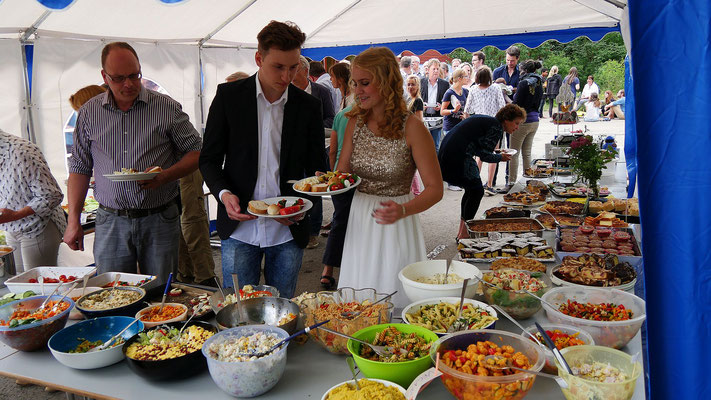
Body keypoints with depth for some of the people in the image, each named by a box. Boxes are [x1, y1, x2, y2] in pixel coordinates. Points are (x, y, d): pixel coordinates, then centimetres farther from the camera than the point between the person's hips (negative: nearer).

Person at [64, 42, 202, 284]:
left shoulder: (167, 108, -1)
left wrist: (165, 176, -16)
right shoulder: (89, 113, 6)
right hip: (111, 222, 2)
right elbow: (80, 168, 11)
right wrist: (73, 221, 6)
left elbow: (196, 151, 3)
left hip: (159, 221, -1)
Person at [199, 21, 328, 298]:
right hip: (239, 228, -1)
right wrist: (224, 194, -16)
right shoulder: (229, 96, -1)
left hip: (288, 231, 1)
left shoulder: (309, 106, 3)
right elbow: (209, 159, 3)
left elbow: (317, 167, 8)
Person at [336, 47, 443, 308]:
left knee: (393, 301, 7)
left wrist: (403, 210, -28)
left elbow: (435, 189, -11)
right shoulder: (355, 123, 3)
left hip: (396, 228, -4)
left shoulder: (411, 127, -12)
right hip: (359, 223, 5)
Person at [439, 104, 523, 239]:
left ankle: (462, 231, 24)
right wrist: (500, 158, 5)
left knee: (471, 189, 18)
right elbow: (483, 154, -11)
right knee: (476, 191, 1)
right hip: (458, 156, -10)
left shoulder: (488, 121, 21)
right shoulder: (497, 128, -8)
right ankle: (464, 233, 5)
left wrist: (498, 155, 16)